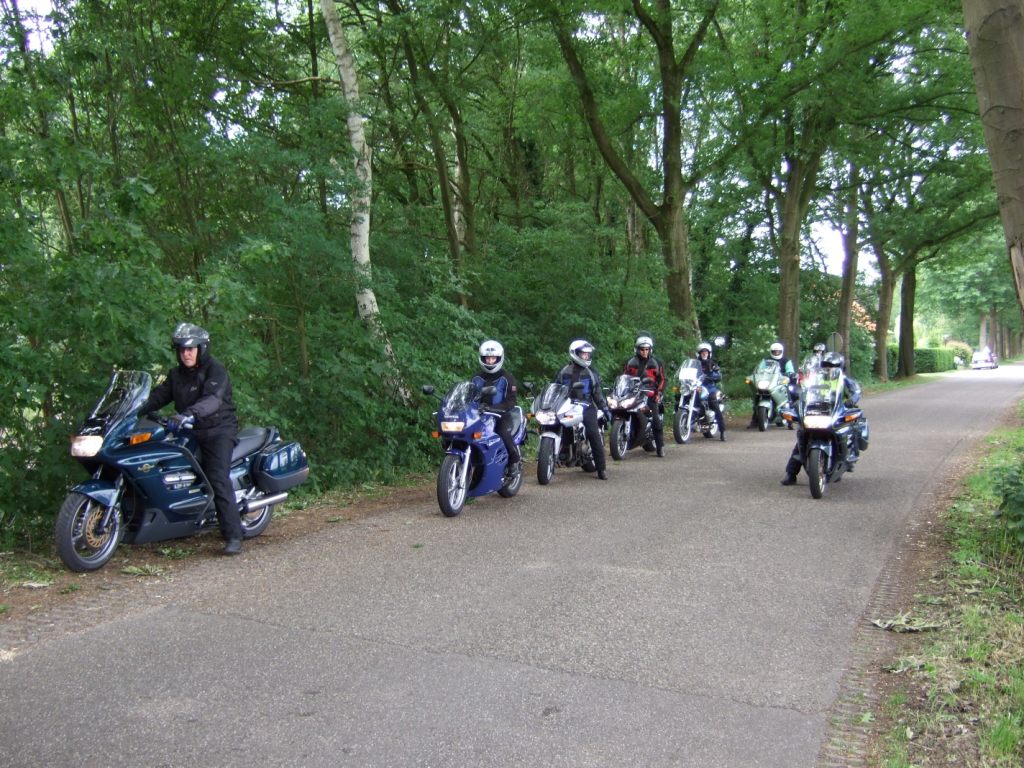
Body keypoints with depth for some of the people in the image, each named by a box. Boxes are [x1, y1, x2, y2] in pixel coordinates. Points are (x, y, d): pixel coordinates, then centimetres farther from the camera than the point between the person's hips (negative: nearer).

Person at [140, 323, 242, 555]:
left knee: (218, 479, -20)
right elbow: (158, 396, 8)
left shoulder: (216, 370, -8)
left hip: (218, 431, -8)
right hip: (190, 433, 8)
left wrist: (189, 414, -43)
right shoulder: (176, 375, 16)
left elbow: (213, 399, -26)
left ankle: (234, 536, -23)